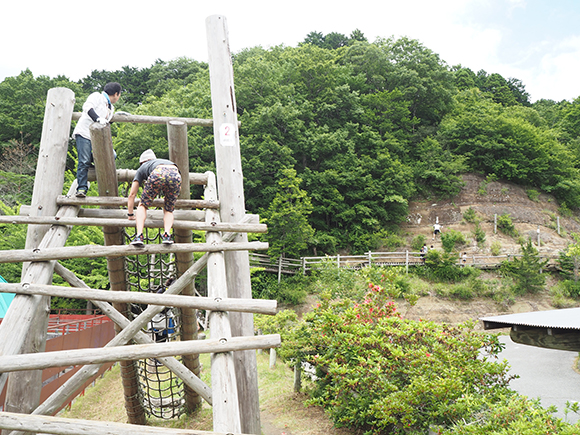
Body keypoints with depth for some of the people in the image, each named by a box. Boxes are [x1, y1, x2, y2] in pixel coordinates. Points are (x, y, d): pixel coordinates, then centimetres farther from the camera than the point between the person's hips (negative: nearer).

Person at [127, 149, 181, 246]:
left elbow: (132, 194, 37)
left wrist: (130, 214, 47)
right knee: (168, 210, 20)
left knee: (143, 205, 18)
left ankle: (139, 236, 0)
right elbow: (179, 189, 49)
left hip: (158, 174, -2)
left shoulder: (142, 168, 37)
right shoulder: (168, 161, 46)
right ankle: (167, 234, -6)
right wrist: (169, 198, 67)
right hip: (175, 175, 2)